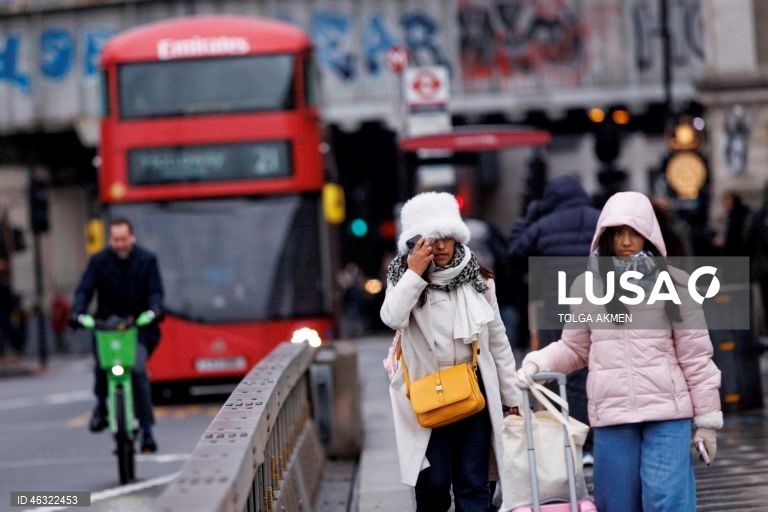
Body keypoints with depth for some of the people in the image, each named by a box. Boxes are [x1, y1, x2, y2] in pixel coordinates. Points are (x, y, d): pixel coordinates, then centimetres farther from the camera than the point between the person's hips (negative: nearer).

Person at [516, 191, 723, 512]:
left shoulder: (673, 284, 3)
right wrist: (537, 363, -5)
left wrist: (707, 418, 3)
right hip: (611, 414, 2)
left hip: (667, 412, -2)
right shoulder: (587, 286, 7)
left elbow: (695, 356, 4)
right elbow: (574, 348, 14)